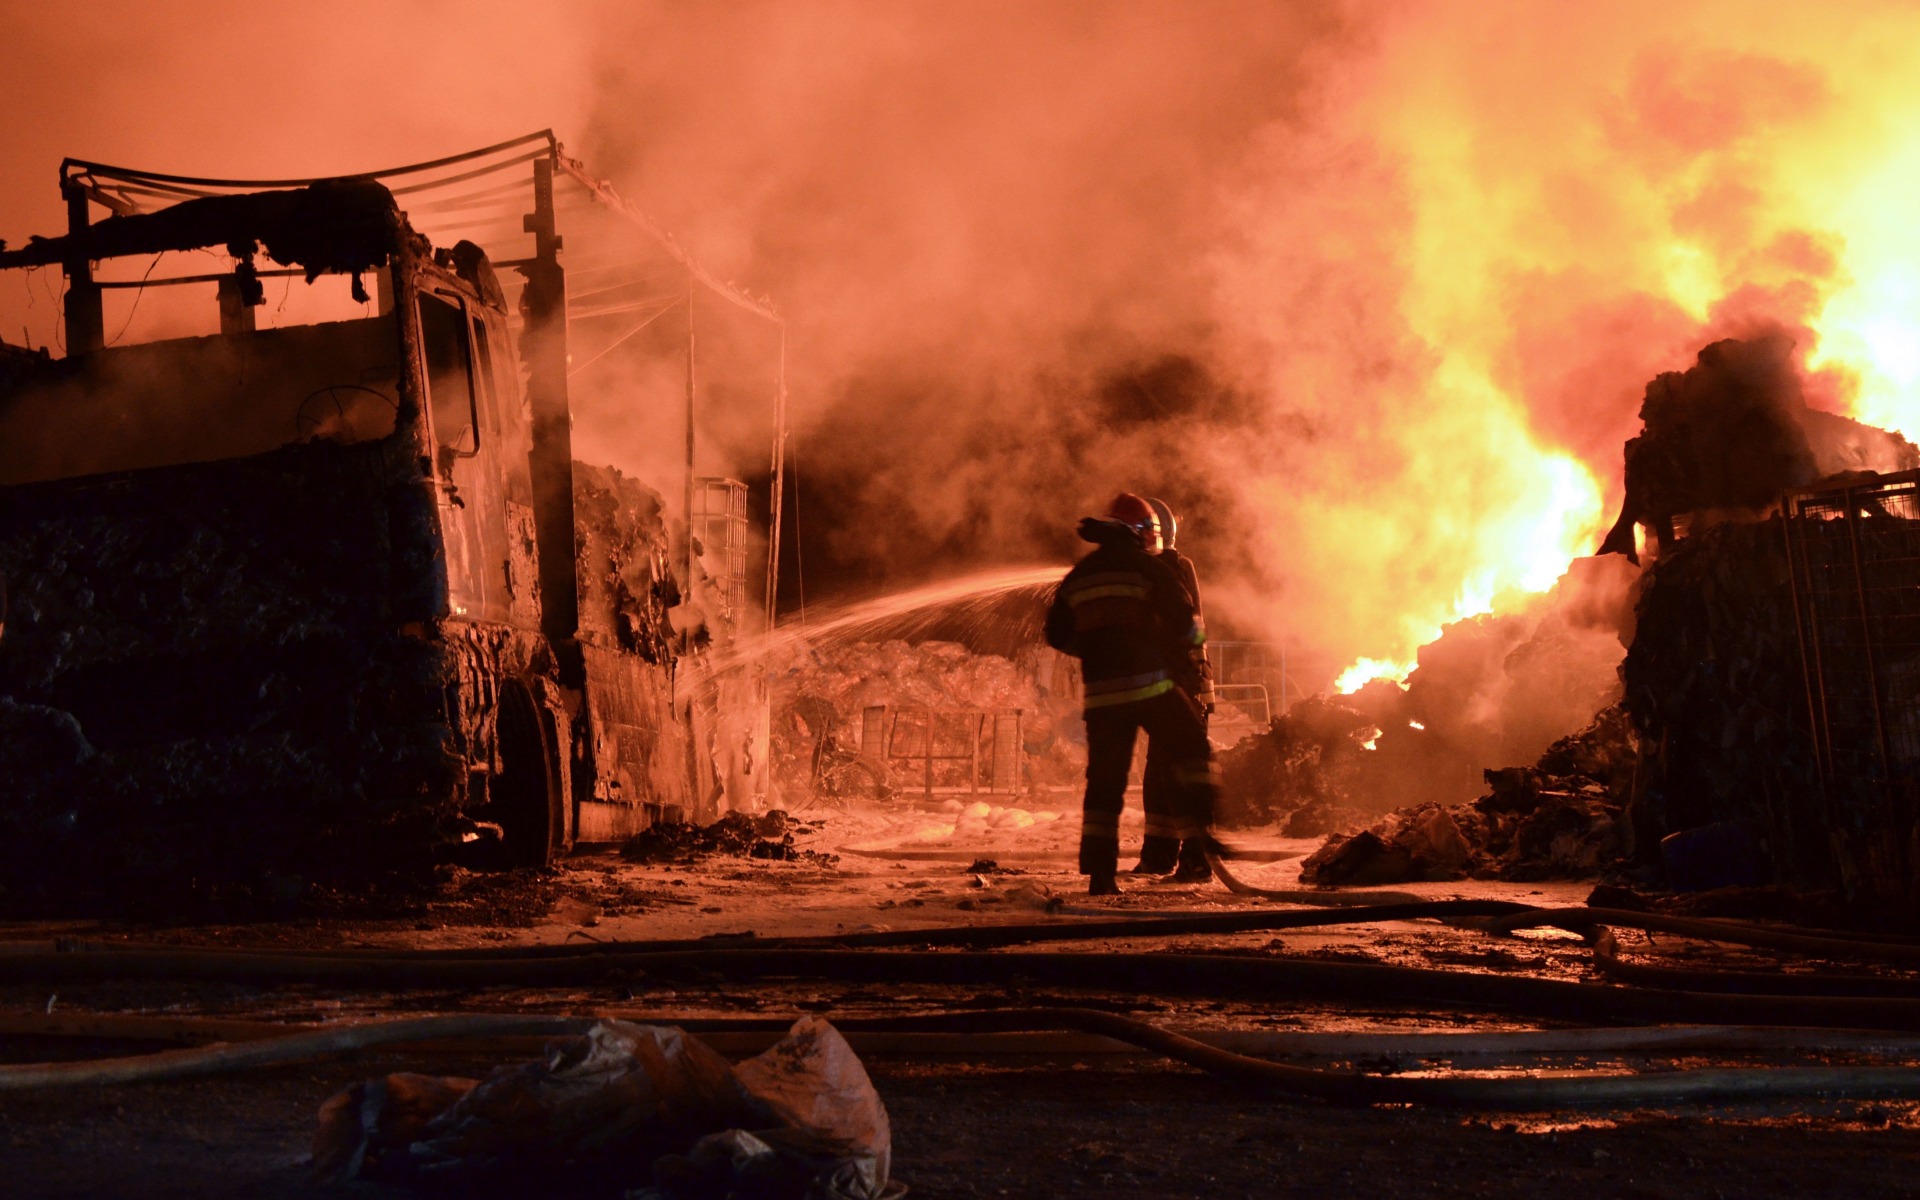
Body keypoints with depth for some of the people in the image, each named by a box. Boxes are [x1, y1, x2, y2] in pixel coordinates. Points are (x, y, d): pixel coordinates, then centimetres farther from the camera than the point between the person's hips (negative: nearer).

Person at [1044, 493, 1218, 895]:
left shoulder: (1078, 575, 15)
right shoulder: (1147, 567, -1)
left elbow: (1057, 634, 18)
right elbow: (1184, 621, -6)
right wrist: (1196, 636, 16)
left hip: (1100, 692, 5)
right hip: (1149, 685, -4)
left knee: (1105, 779, 6)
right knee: (1192, 748, 12)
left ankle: (1099, 871, 3)